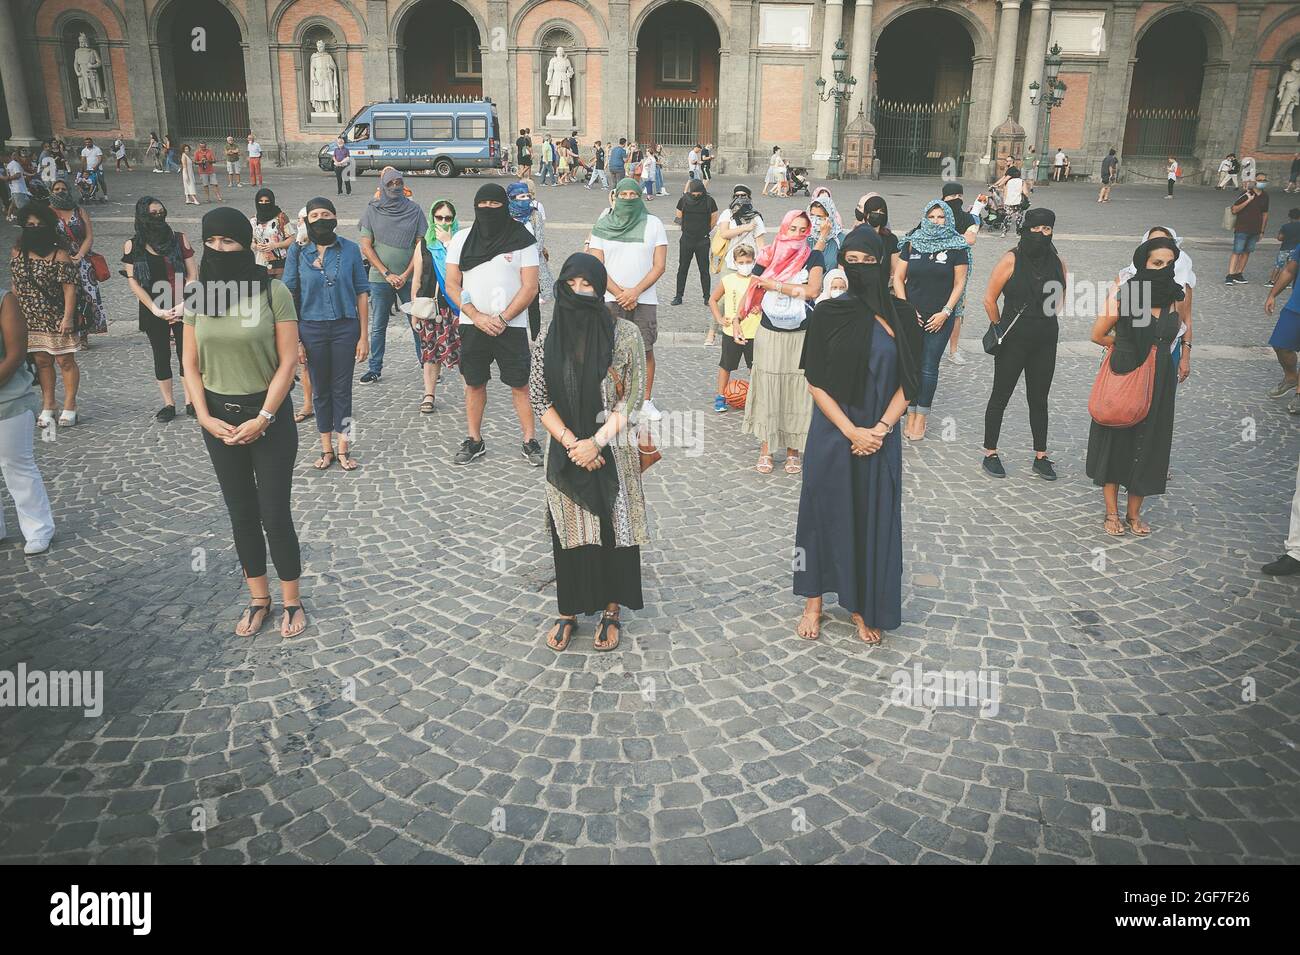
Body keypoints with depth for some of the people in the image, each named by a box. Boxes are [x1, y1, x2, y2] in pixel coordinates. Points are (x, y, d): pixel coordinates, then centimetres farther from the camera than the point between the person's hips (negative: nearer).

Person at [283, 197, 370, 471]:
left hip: (345, 327, -1)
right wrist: (294, 340, -5)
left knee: (342, 389, 5)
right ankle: (327, 449, 22)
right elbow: (289, 296, -1)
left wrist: (363, 336, -3)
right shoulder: (297, 251, -2)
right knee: (320, 390, 10)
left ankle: (342, 449, 17)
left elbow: (361, 293, 0)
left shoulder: (350, 249, -3)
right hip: (311, 329, 1)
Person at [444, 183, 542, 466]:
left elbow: (530, 287, -5)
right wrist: (477, 317, -10)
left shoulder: (522, 240, -2)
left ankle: (530, 442, 7)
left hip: (512, 325, -2)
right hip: (472, 325, 3)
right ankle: (475, 441, 20)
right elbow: (452, 285, 3)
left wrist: (502, 319, -13)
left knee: (519, 384, -1)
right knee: (474, 384, 9)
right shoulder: (461, 239, 6)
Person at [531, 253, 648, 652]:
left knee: (613, 527, 6)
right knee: (569, 530, 9)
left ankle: (611, 610, 23)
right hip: (565, 453, 2)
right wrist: (571, 442, -12)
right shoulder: (548, 338, -1)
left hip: (613, 452, -2)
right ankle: (568, 611, 24)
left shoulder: (624, 334, -8)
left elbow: (631, 398, -8)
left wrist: (596, 442, -15)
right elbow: (539, 398, 0)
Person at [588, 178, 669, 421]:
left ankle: (646, 401, 14)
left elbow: (659, 266, -2)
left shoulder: (653, 224, 2)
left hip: (644, 299, 0)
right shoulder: (603, 226, 3)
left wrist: (635, 292, -12)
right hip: (610, 299, 0)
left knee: (646, 350, 2)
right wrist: (620, 293, -10)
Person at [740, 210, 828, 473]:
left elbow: (812, 291, -17)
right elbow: (751, 292, 7)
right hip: (769, 333, 1)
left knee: (796, 391, 2)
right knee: (766, 389, 3)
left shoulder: (812, 257, -1)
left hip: (801, 335, -1)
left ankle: (793, 450, 13)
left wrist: (773, 284, -13)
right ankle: (766, 449, 14)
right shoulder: (769, 256, 3)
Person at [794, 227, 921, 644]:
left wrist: (879, 430, -13)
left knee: (874, 518, 7)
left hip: (880, 438, 2)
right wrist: (852, 431, -14)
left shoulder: (901, 319, 1)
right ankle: (813, 603, 23)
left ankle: (862, 608, 23)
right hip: (831, 434, -1)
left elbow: (907, 384, 1)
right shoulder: (827, 313, -5)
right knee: (824, 512, 7)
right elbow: (815, 381, -7)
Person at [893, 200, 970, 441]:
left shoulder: (957, 247, 0)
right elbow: (898, 278, 5)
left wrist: (945, 312, -9)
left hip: (939, 319, -1)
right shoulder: (912, 243, 4)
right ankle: (910, 415, 12)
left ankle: (921, 417, 9)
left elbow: (959, 284, -1)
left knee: (929, 368, 0)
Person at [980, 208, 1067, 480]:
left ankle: (1041, 457, 21)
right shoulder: (1011, 260, -10)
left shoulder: (1056, 261, 3)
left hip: (1045, 342, 4)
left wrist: (1050, 316, 12)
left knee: (1039, 399, 12)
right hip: (1013, 342, -4)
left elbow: (1064, 292, 20)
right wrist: (1000, 327, -1)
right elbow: (989, 298, -7)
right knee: (1000, 396, 6)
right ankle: (990, 454, 17)